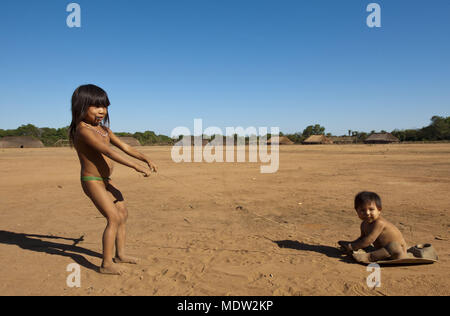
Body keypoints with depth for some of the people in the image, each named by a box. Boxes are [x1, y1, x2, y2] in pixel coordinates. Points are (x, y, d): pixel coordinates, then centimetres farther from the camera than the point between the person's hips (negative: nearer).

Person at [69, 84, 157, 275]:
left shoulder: (103, 129, 10)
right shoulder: (83, 130, -20)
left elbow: (124, 147, 11)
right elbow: (109, 152, -30)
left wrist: (145, 159, 2)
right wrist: (137, 167, -34)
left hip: (105, 181, 10)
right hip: (92, 181, -10)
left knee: (123, 214, 13)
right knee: (113, 218, -14)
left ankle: (120, 255, 26)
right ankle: (106, 264, -4)